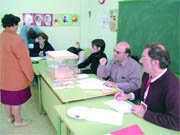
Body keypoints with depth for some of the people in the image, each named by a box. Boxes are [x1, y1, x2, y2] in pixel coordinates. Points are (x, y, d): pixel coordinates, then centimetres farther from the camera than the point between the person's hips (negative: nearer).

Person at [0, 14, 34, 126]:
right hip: (15, 76, -8)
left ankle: (10, 117, 38)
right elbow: (24, 60, -21)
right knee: (16, 98, 7)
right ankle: (18, 121, 23)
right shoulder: (16, 39, -23)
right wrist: (30, 75, -11)